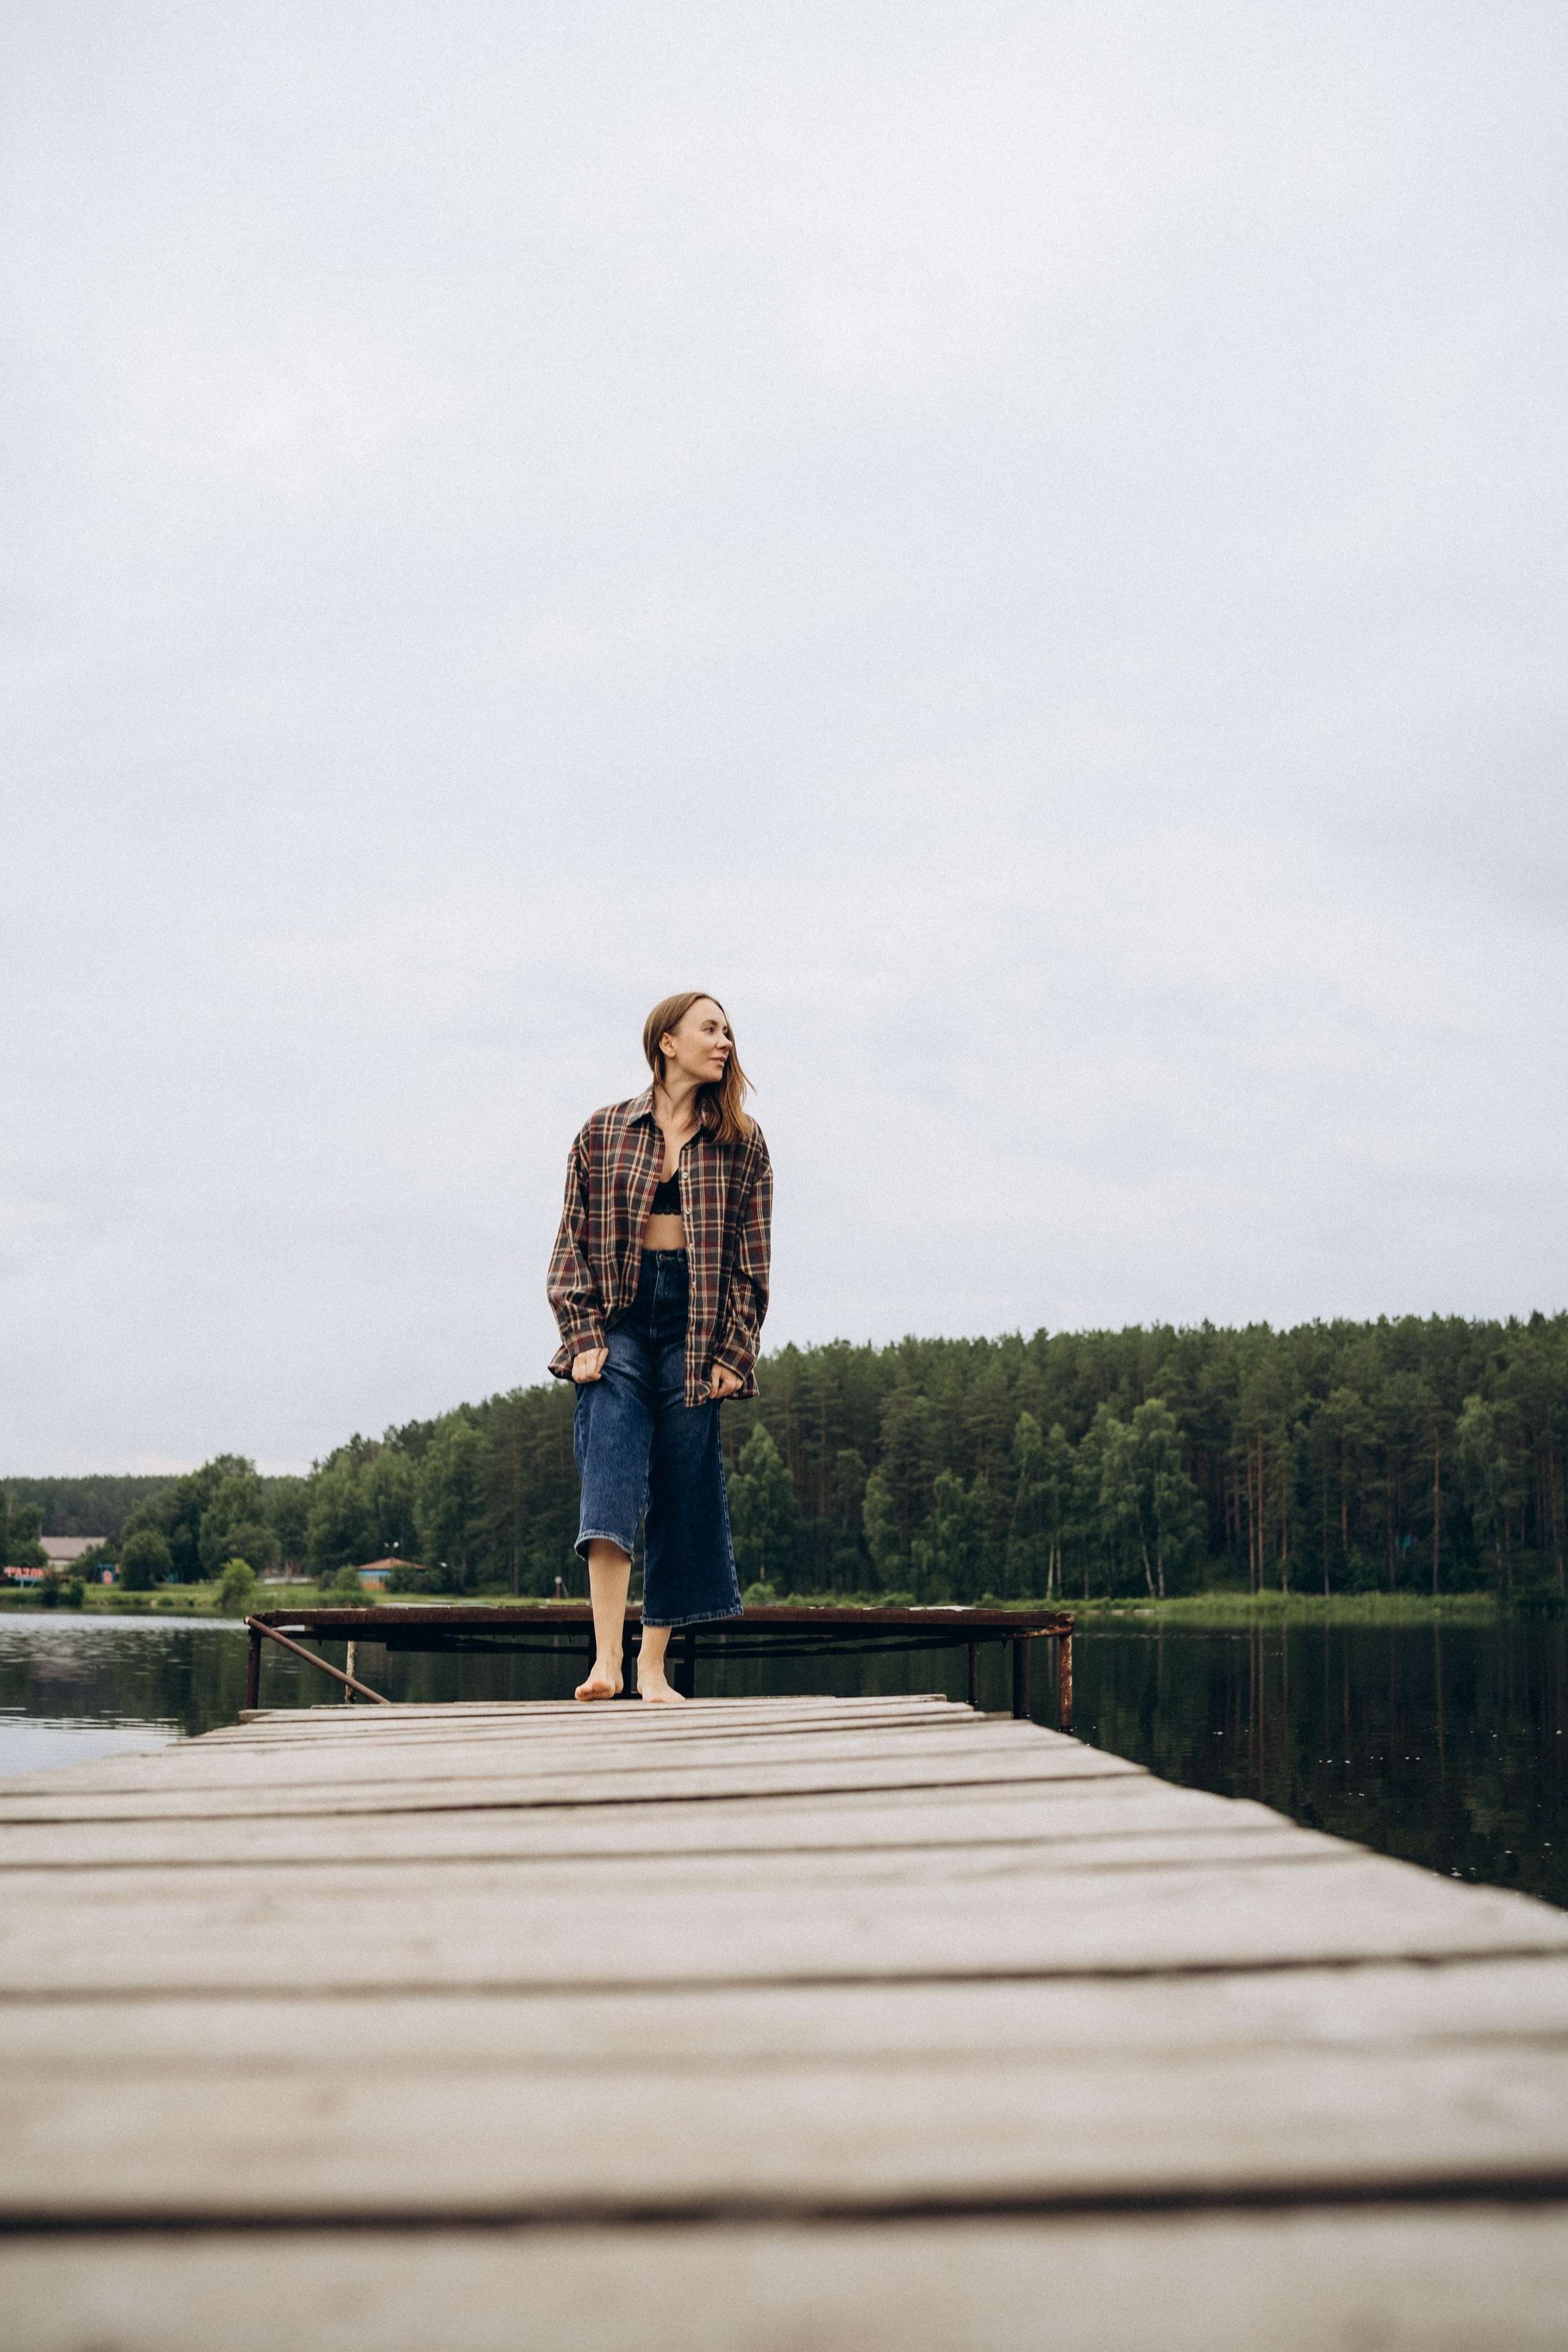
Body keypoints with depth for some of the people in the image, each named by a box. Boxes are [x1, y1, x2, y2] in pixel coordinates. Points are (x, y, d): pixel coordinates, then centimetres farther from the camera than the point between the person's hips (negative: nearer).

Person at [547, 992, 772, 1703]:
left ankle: (653, 1664, 8)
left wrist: (732, 1352, -2)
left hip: (696, 1326, 1)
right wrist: (584, 1335, -5)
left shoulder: (741, 1143, 10)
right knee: (611, 1478, -18)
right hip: (619, 1315, -1)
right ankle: (606, 1658, -27)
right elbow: (573, 1242, 6)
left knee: (683, 1493, 0)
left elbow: (751, 1260, 7)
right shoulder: (604, 1132, 9)